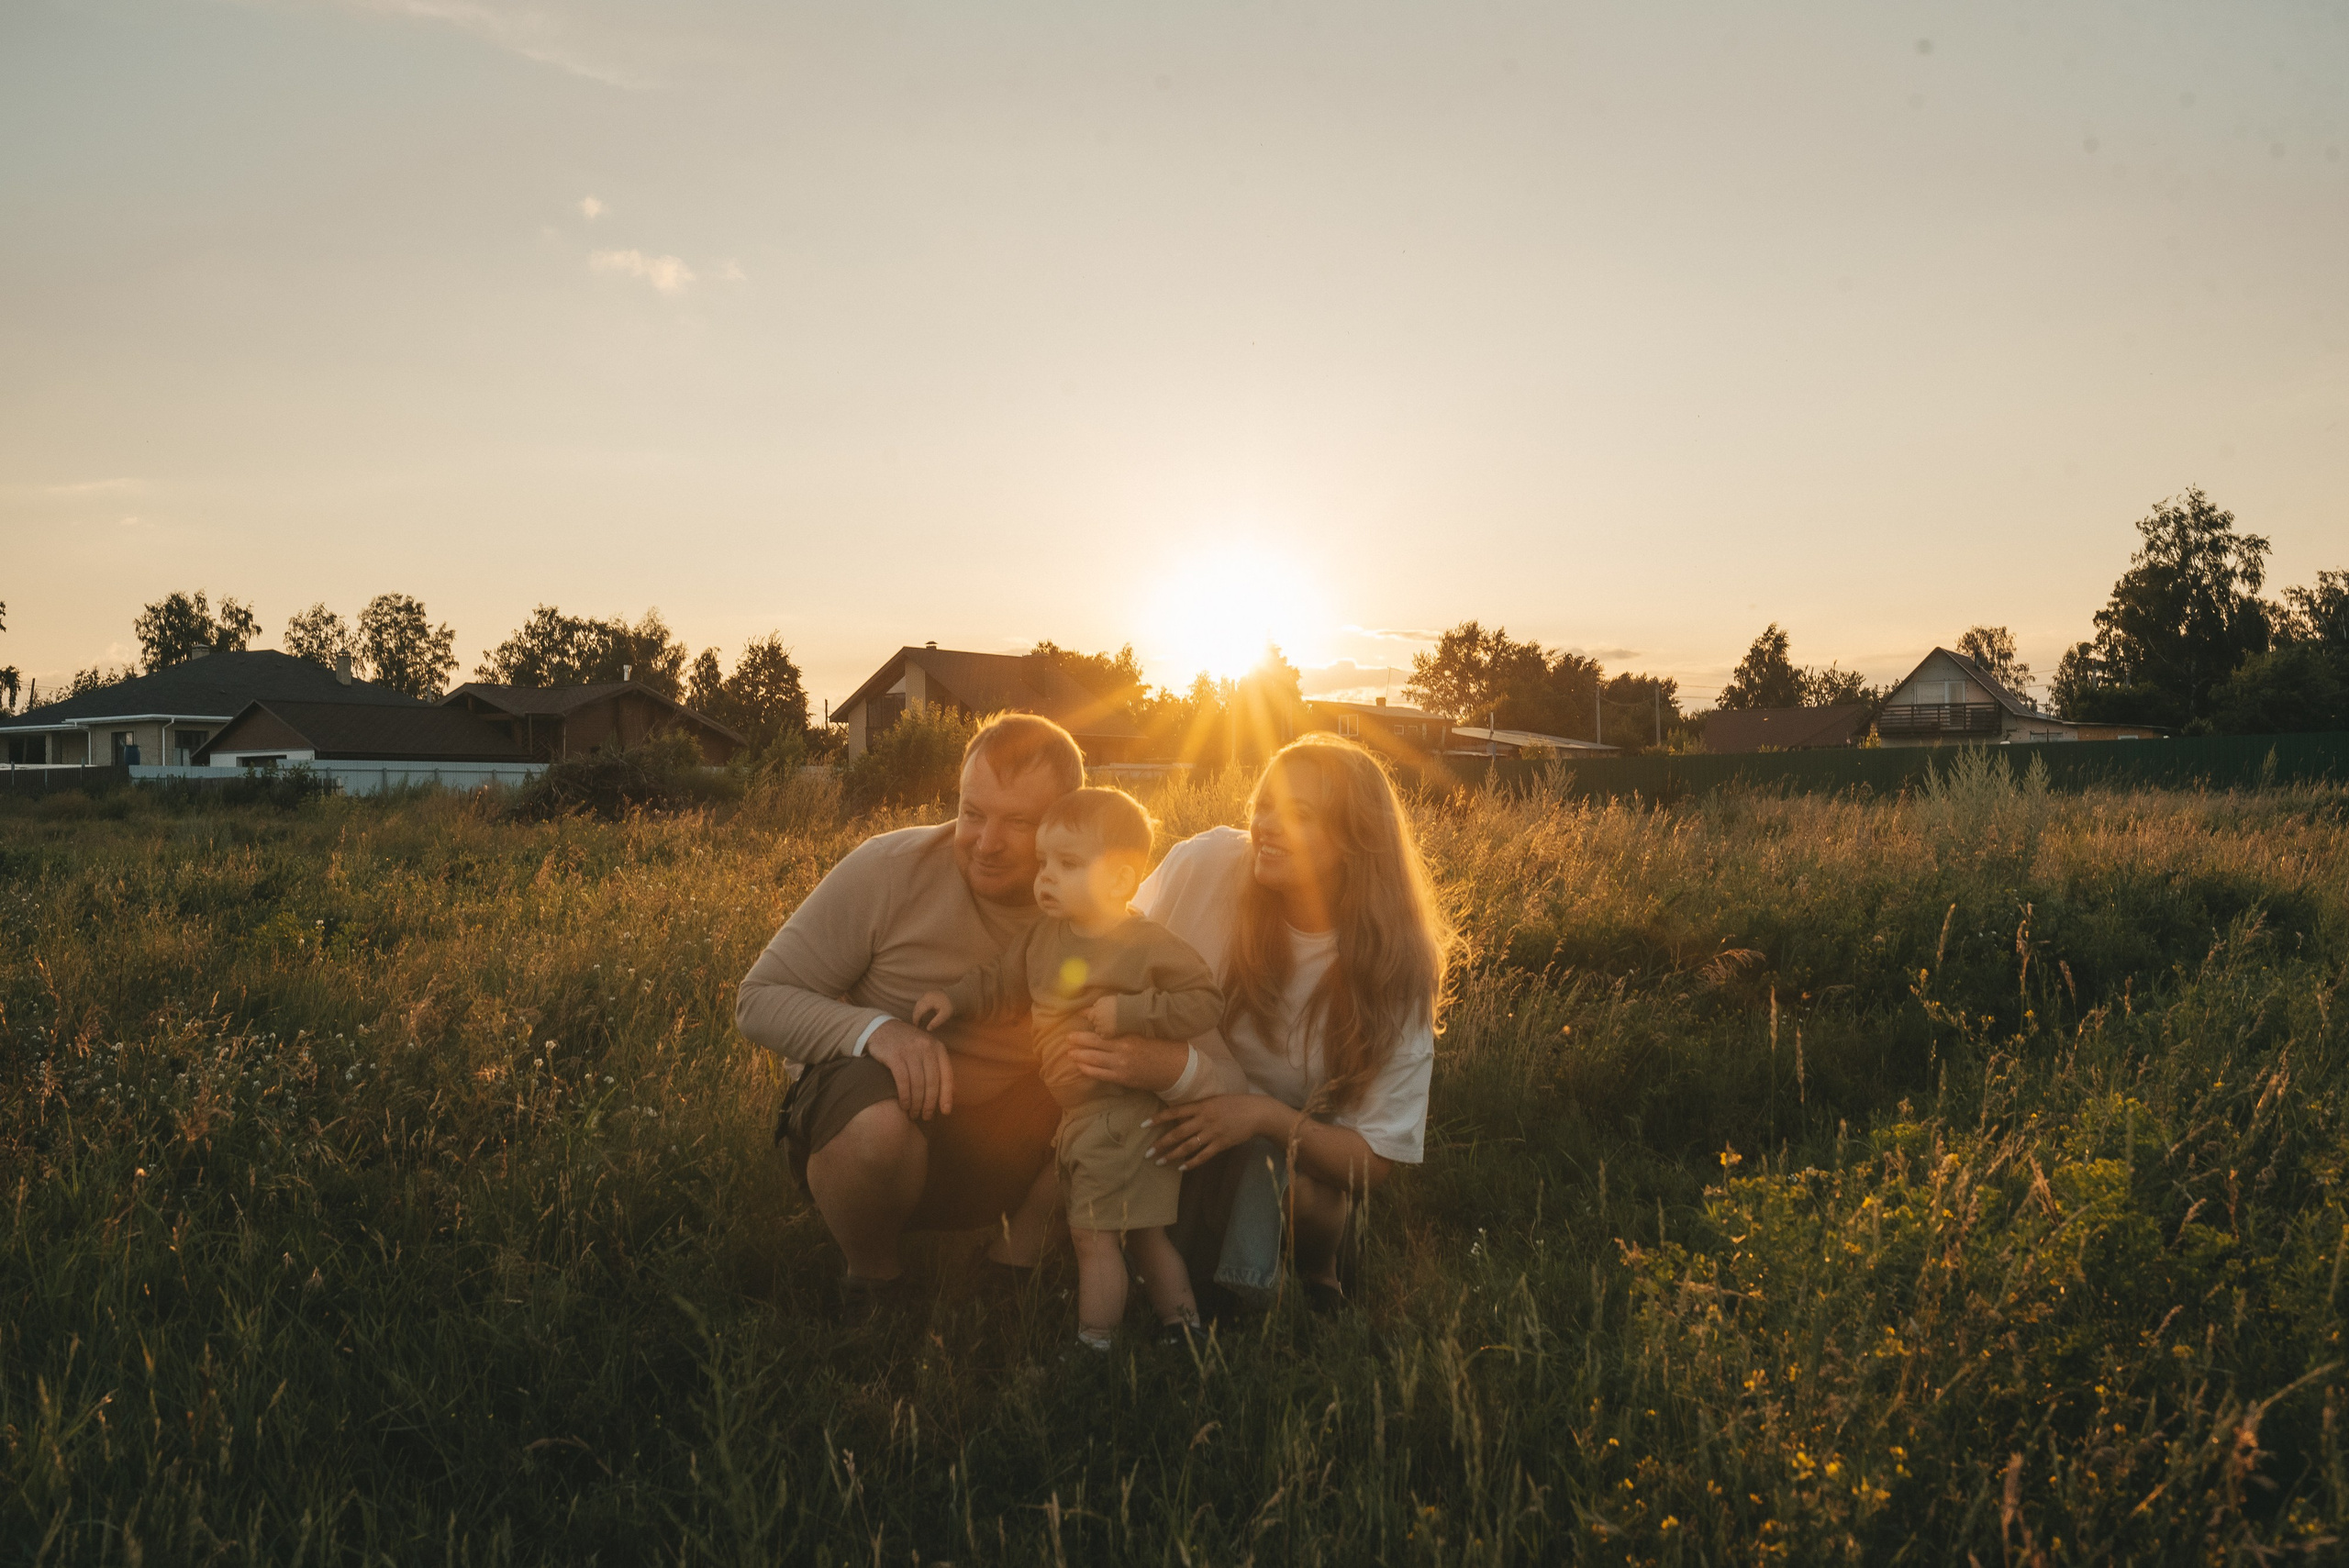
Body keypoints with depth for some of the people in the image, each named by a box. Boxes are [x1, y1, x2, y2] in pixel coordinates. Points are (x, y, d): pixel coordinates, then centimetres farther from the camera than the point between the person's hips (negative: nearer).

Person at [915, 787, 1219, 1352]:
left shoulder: (1150, 946, -17)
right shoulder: (1043, 938, 4)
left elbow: (1206, 1001, -21)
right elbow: (1001, 982, 18)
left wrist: (1130, 1011, -28)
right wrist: (953, 999, 4)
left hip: (1123, 1117, -8)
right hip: (1076, 1116, 8)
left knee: (1094, 1237, -2)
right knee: (1142, 1236, 18)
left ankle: (1093, 1346, 11)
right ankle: (1182, 1324, 32)